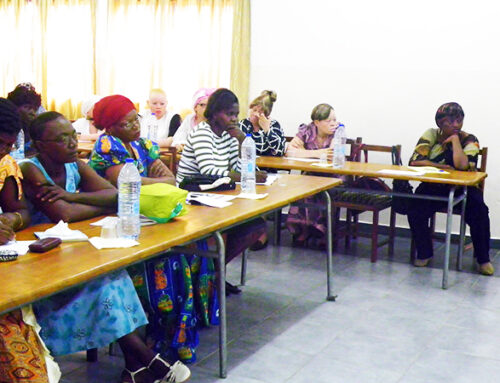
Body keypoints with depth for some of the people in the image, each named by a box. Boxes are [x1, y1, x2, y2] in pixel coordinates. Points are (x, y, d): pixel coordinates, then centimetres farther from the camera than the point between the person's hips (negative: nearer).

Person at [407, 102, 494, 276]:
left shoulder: (469, 139, -5)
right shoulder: (432, 135, -1)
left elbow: (462, 165, -25)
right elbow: (415, 161, -15)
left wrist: (454, 139, -16)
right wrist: (444, 167, -20)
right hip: (433, 188, 1)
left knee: (479, 212, -26)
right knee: (415, 211, -26)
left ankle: (483, 259, -4)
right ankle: (424, 253, 0)